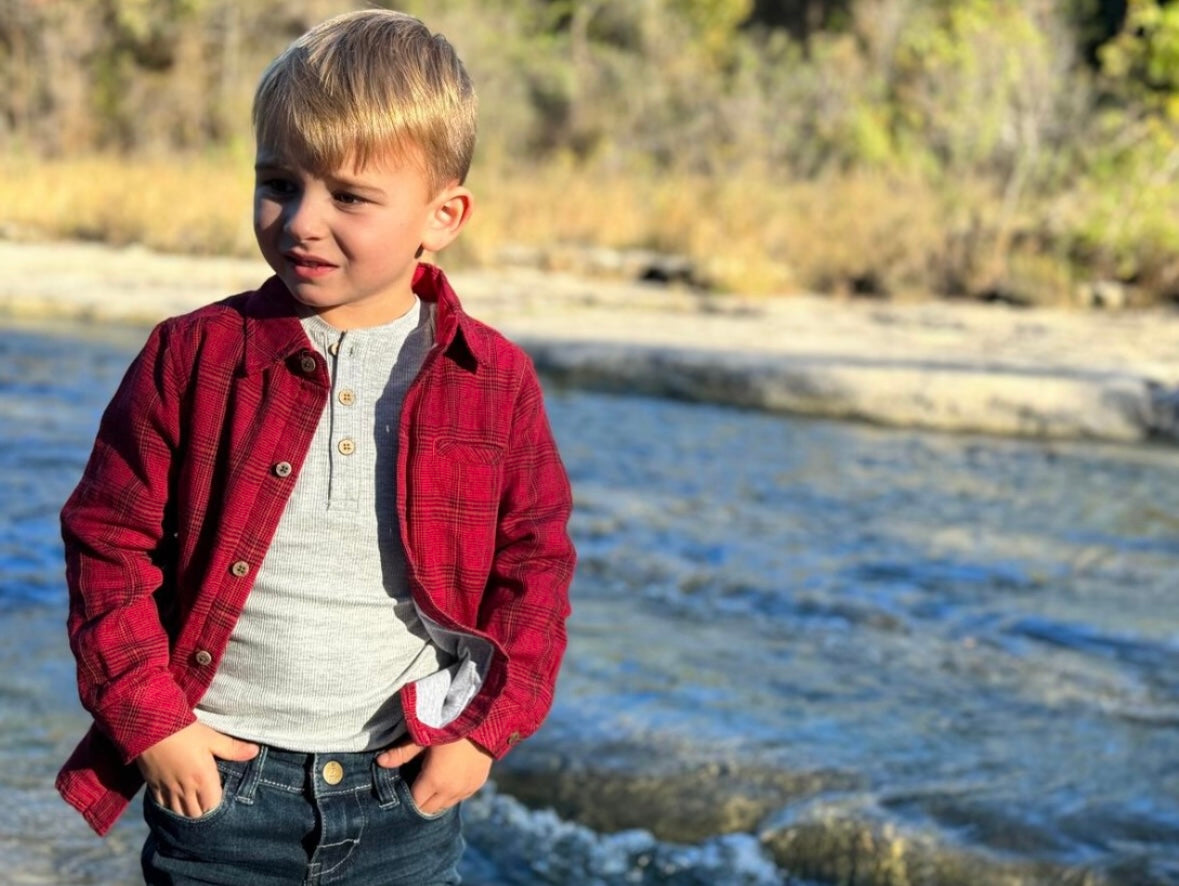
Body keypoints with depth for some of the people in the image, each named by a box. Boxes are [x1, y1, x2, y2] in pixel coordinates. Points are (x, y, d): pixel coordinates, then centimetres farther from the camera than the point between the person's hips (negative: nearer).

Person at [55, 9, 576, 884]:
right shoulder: (194, 356, -7)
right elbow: (109, 541, -2)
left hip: (405, 791, 1)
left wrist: (488, 729, -1)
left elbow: (534, 563, 5)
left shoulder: (496, 381, -4)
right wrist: (149, 720, -8)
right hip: (215, 779, 0)